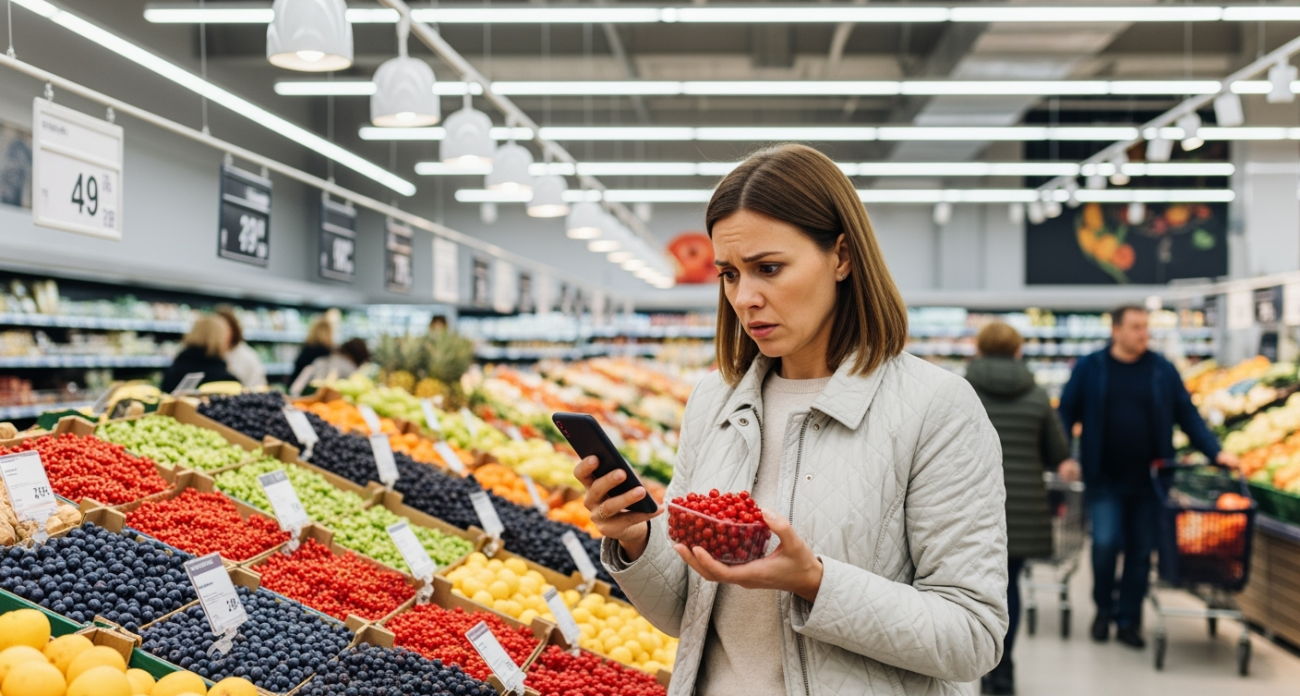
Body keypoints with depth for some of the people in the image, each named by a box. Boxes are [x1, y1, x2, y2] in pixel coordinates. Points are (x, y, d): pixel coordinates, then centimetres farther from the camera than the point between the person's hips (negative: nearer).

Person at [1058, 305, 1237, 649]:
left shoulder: (1162, 371, 4)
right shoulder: (1090, 369, 0)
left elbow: (1187, 415, 7)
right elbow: (1066, 414, 3)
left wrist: (1215, 452, -5)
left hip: (1147, 480, 2)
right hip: (1105, 479, -2)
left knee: (1140, 550, 5)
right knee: (1105, 542, -13)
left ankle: (1128, 620, 19)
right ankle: (1104, 609, 12)